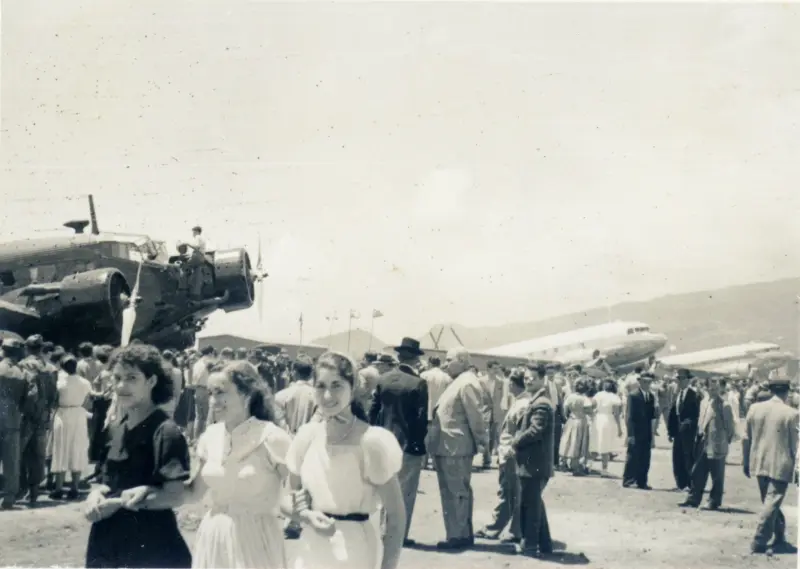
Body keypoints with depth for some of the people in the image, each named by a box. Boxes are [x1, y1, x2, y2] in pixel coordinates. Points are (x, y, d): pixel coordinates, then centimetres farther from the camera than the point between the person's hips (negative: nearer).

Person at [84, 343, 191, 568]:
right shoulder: (116, 428, 9)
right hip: (110, 542, 7)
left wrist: (119, 502, -22)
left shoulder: (165, 432, -14)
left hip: (150, 547, -7)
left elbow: (175, 496, -17)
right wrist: (98, 494, -3)